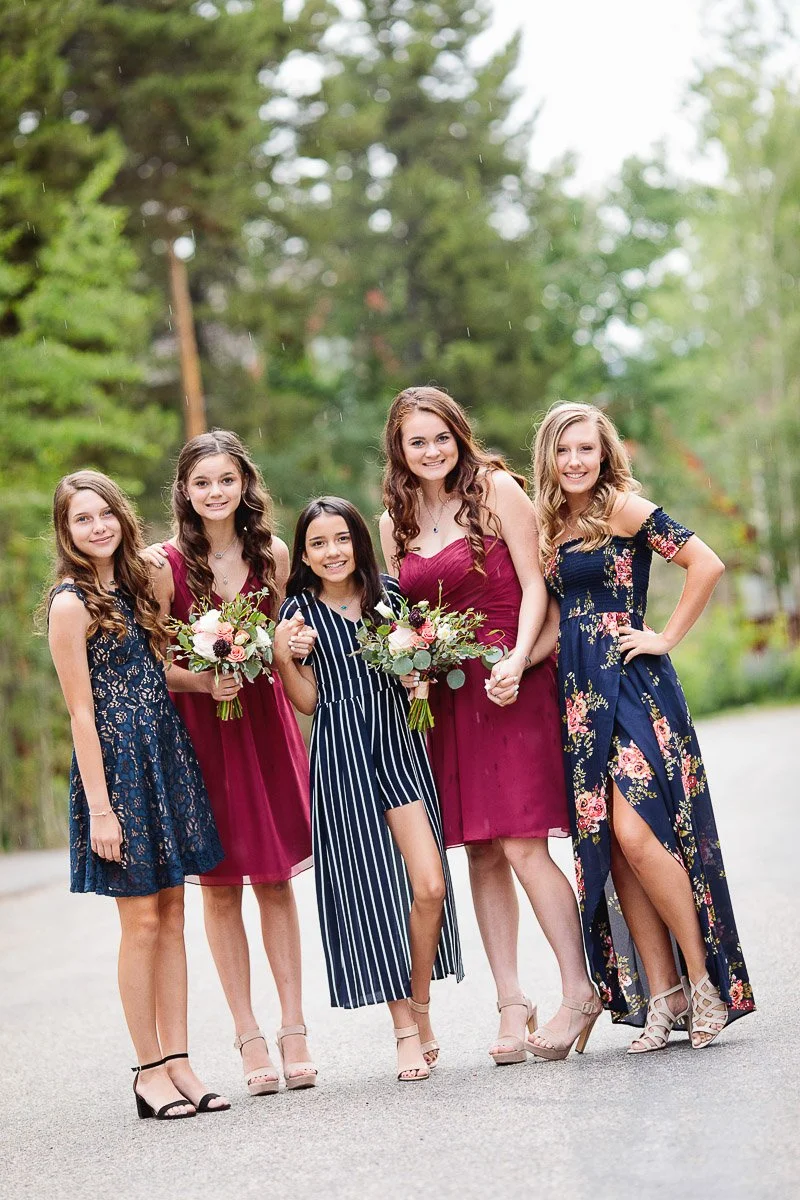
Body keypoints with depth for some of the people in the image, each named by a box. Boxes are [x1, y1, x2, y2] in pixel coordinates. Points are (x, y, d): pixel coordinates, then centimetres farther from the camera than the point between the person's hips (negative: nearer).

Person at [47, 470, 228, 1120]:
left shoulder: (134, 583, 12)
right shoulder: (71, 602, -9)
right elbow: (82, 712, -12)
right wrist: (99, 807, -14)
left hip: (166, 752, 7)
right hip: (116, 761, -7)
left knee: (172, 914, 7)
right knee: (143, 920, -3)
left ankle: (179, 1061, 12)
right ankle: (151, 1071, 6)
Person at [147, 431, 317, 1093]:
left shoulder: (273, 555, 3)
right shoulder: (166, 565, -6)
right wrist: (203, 680, -19)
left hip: (265, 720, 2)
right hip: (197, 726, -2)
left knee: (276, 879, 5)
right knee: (220, 884, 2)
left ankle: (294, 1028, 12)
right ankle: (249, 1037, 9)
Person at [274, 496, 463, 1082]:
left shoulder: (389, 593, 9)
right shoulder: (300, 611, 4)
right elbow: (307, 701, 2)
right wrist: (283, 656, -13)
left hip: (399, 745, 2)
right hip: (342, 757, -1)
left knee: (430, 885, -10)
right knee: (373, 891, -2)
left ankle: (422, 1008, 10)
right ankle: (405, 1027, 7)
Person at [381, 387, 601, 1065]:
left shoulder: (496, 489, -1)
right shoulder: (396, 521, 13)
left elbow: (533, 586, -4)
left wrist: (517, 660, -18)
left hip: (510, 682, -5)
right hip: (445, 692, 5)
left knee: (521, 846, -11)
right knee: (480, 851, 3)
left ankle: (579, 992, -2)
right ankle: (512, 1002, 9)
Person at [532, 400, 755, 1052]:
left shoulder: (624, 509, -5)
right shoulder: (550, 526, 15)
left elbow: (706, 563, -14)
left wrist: (668, 637, -11)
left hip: (634, 684, -7)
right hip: (580, 695, 7)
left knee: (636, 833, -18)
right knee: (607, 846, 2)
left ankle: (704, 980, -3)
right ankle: (663, 997, 7)